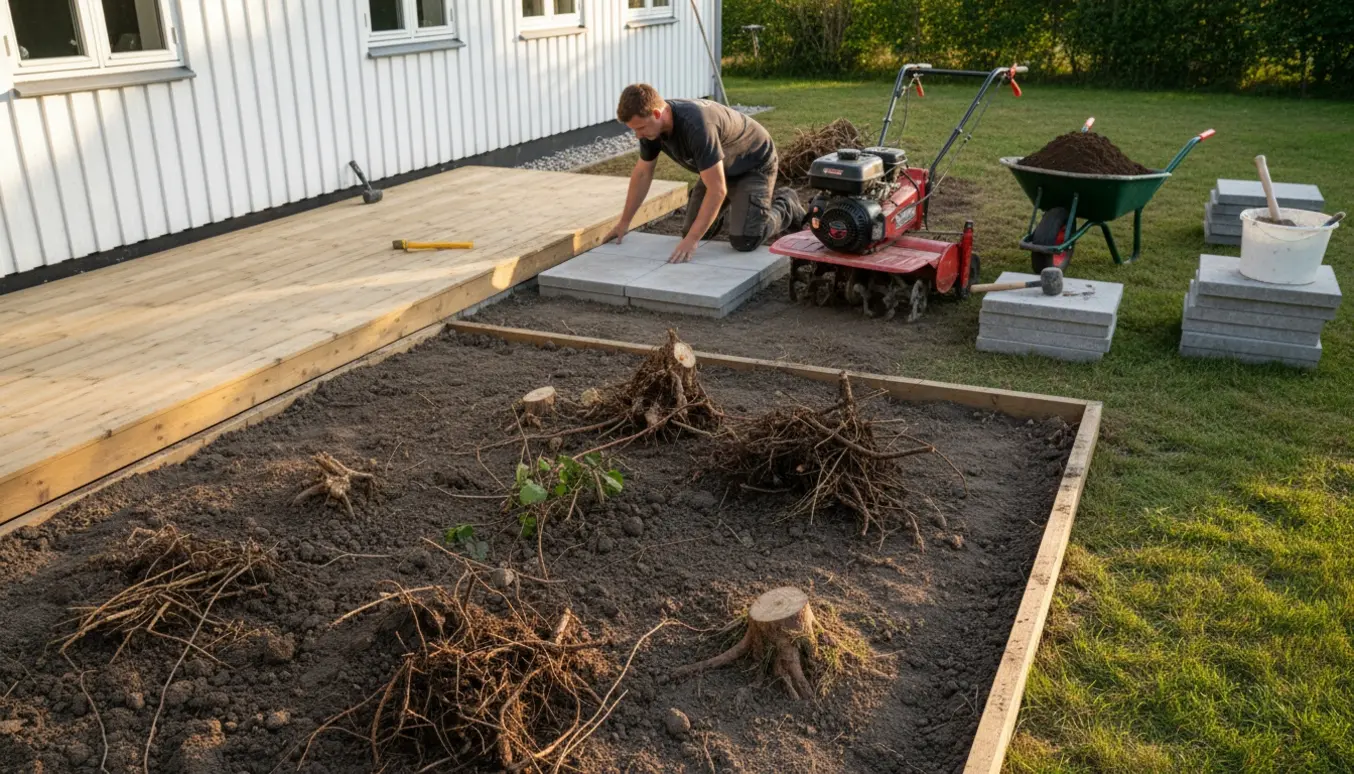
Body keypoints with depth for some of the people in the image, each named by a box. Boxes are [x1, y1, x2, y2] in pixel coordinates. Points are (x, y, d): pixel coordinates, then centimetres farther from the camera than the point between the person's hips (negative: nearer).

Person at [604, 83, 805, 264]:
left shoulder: (696, 125, -41)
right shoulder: (651, 124, -17)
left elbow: (717, 189, -39)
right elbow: (642, 173, 0)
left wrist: (692, 239, -39)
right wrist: (624, 222, 4)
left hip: (754, 163, -7)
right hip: (721, 166, 7)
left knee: (744, 241, -19)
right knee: (691, 232, 4)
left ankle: (785, 206, 9)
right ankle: (729, 207, 32)